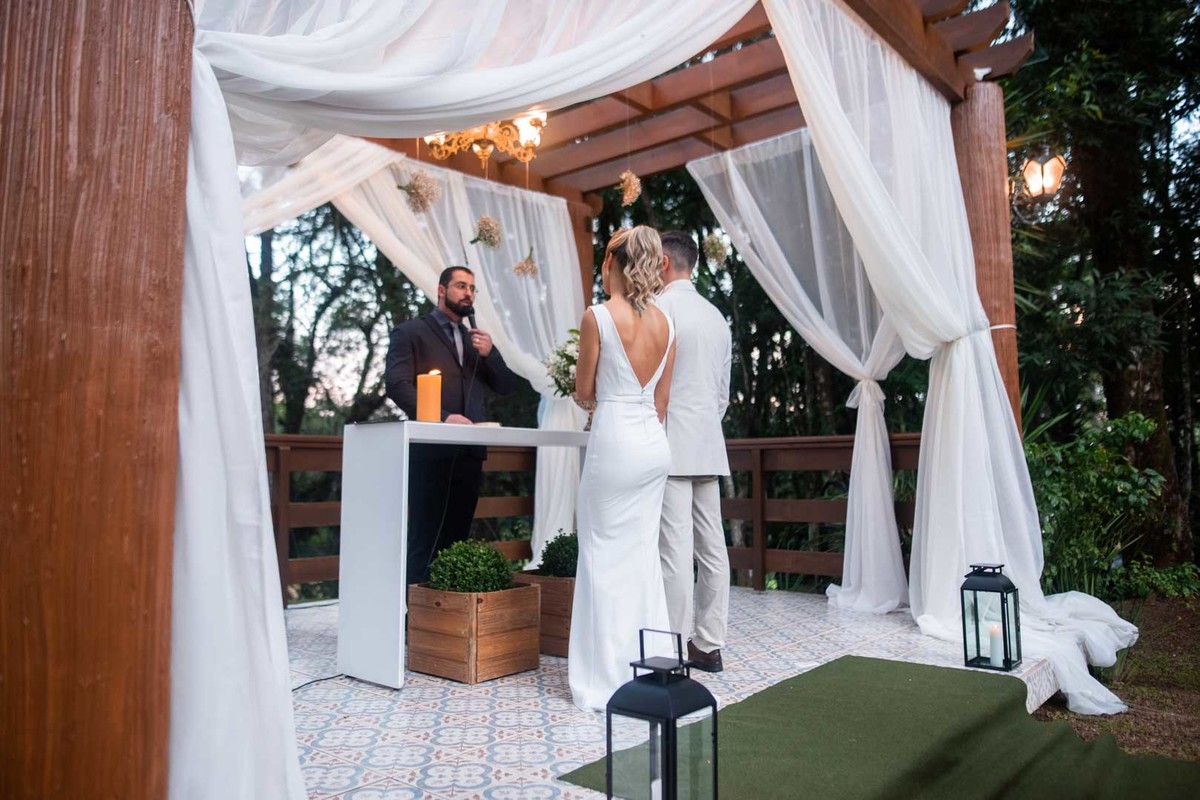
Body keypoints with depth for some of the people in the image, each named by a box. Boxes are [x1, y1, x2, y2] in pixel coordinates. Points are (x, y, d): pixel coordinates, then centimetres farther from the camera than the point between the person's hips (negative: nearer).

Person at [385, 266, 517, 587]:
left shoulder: (476, 339, 20)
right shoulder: (410, 332, 2)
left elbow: (506, 386, 16)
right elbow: (397, 384, -11)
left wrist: (489, 353, -2)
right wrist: (443, 418, -22)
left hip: (470, 452, 6)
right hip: (431, 452, -6)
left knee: (457, 540, 9)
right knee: (425, 542, -4)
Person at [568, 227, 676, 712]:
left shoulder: (598, 316, -9)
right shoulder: (664, 323, 9)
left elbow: (584, 392, -2)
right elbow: (661, 399, 11)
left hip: (614, 441, -6)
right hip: (654, 442, 7)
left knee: (605, 557, 3)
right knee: (642, 555, 15)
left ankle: (609, 680, 11)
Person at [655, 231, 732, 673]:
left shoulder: (659, 308, -7)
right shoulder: (716, 315, 17)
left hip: (670, 444, -8)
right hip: (708, 443, 8)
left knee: (674, 551, -6)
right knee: (711, 548, 9)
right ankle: (708, 645, 17)